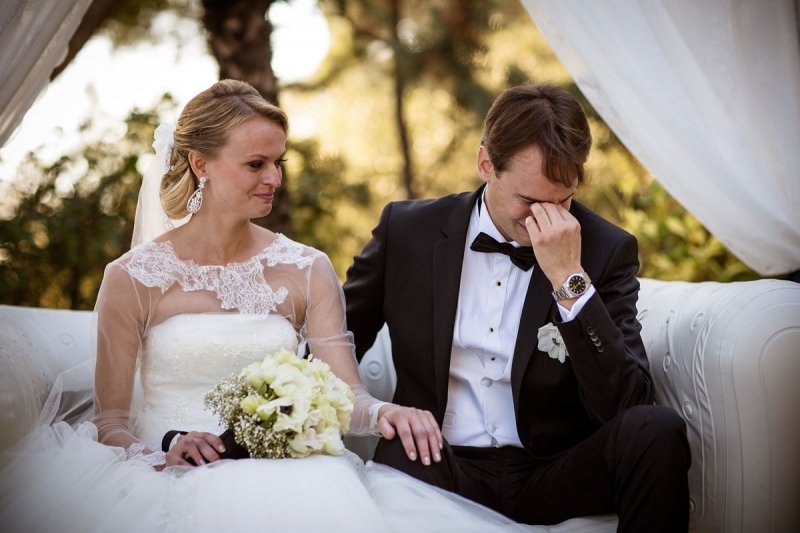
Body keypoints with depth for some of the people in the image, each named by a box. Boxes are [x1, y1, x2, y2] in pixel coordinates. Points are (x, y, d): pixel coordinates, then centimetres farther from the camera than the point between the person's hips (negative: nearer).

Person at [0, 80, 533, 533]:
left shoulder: (306, 271, 7)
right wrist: (160, 456, -19)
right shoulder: (134, 279, 1)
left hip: (279, 475, 2)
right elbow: (111, 418, 3)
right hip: (176, 484, -2)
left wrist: (383, 413, -24)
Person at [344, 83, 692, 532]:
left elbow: (624, 406, -11)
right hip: (435, 471, -2)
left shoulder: (607, 250, -2)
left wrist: (570, 280, -20)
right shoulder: (407, 230, 2)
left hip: (553, 474, 2)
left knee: (656, 430, -27)